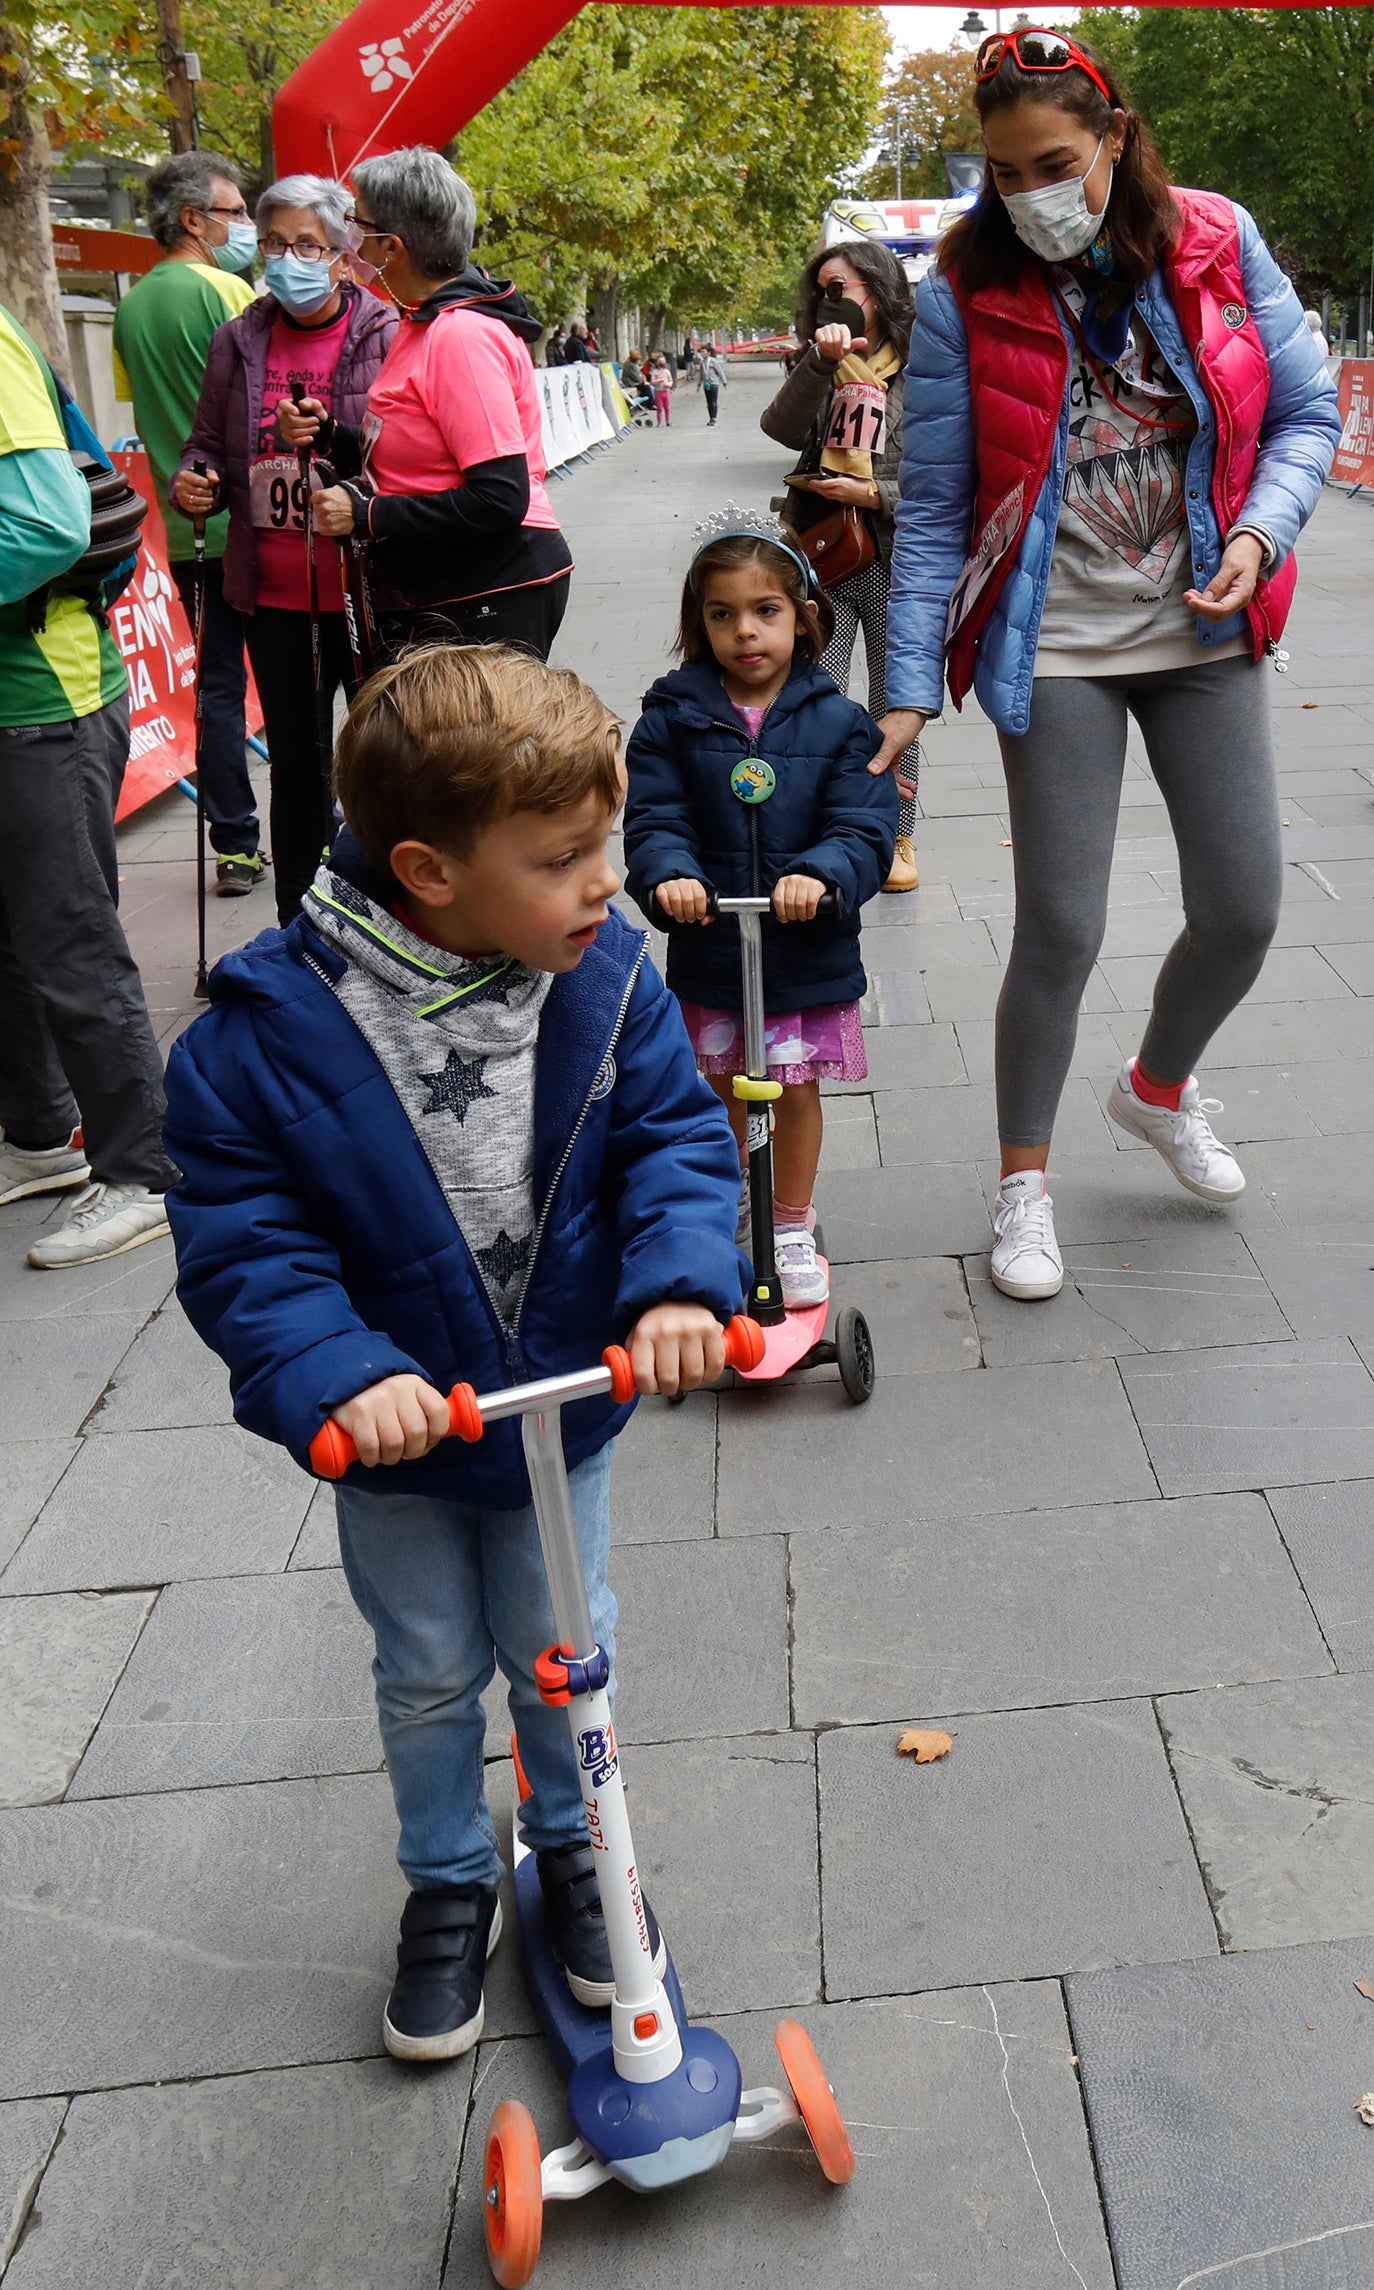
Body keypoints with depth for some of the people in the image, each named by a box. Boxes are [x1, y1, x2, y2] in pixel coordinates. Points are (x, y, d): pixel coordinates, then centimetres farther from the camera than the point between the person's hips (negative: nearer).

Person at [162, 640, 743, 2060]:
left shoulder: (606, 978, -15)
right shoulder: (268, 1027, -25)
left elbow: (675, 1136, -9)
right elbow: (238, 1240, -20)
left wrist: (680, 1279, -27)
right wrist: (339, 1374, -33)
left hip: (563, 1405, 2)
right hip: (393, 1424, -2)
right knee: (429, 1676, 18)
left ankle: (570, 1843, 47)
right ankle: (447, 1886, 43)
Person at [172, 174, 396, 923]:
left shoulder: (386, 337, -6)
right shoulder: (238, 342, 7)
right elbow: (209, 444, 17)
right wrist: (193, 480, -5)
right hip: (275, 597, 4)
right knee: (295, 764, 13)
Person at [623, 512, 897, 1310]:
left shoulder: (837, 721, -4)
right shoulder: (673, 719, -3)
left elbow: (865, 827, -12)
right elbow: (654, 818, -9)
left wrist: (821, 875, -32)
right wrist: (668, 876, -30)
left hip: (808, 947, -1)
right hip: (708, 947, 1)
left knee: (796, 1087, 8)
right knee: (719, 1087, 17)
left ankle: (794, 1229, 29)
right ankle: (721, 1214, 40)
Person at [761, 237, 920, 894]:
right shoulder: (817, 361, 12)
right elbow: (782, 428, -7)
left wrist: (873, 494, -11)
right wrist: (820, 361, -19)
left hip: (894, 557, -2)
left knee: (894, 706, 8)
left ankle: (896, 838, 21)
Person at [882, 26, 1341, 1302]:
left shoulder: (1216, 247, -3)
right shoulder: (964, 295, -7)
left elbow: (1303, 415, 4)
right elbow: (934, 510, -7)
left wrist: (1260, 534, -15)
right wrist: (911, 687, -11)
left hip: (1204, 636, 3)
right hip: (1056, 649, -3)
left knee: (1243, 911, 6)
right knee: (1059, 931, -3)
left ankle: (1158, 1089, 38)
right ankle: (1023, 1181, 19)